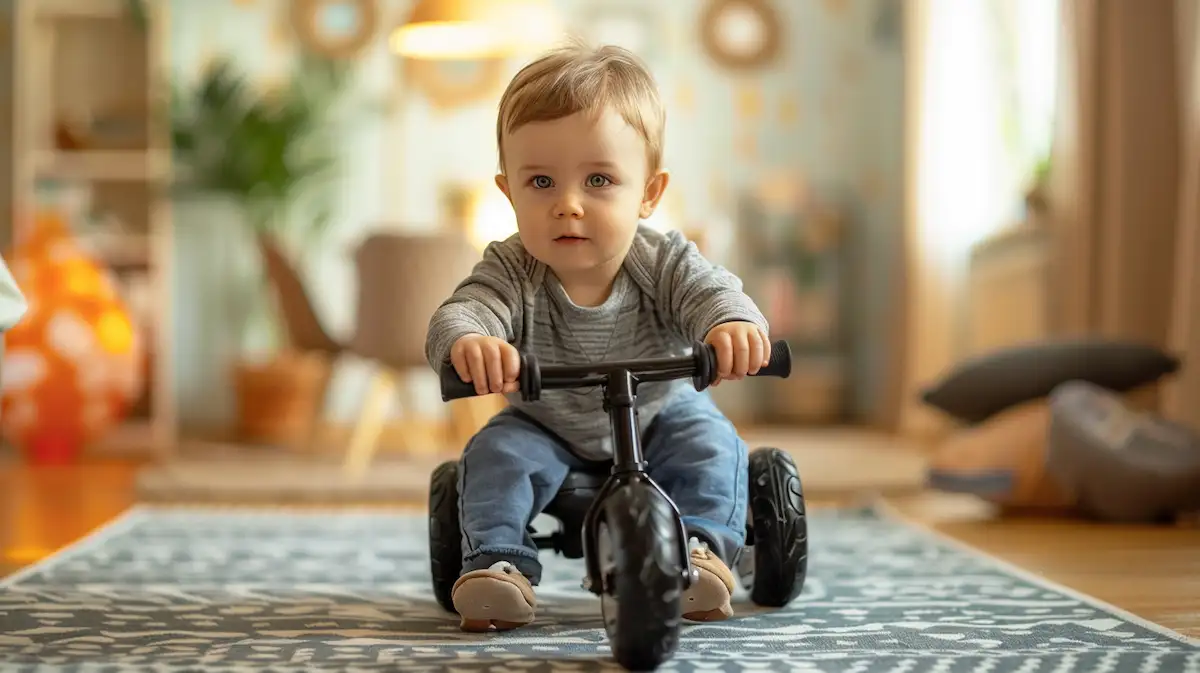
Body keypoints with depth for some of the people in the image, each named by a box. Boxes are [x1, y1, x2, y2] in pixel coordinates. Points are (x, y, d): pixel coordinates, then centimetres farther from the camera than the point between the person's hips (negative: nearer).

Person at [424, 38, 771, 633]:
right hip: (548, 427, 0)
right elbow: (460, 312, -41)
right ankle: (497, 560, -18)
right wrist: (466, 341, -68)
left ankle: (701, 545, -17)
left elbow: (713, 292, -37)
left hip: (657, 418, 0)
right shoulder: (511, 272, -25)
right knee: (495, 453, -23)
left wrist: (734, 324, -65)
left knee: (711, 444, -23)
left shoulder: (664, 262, -22)